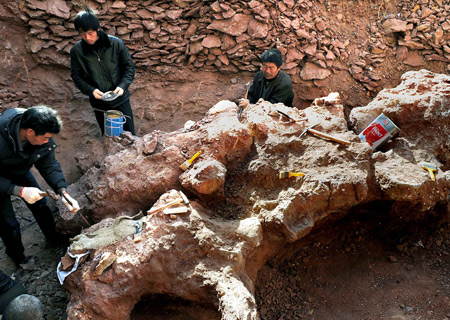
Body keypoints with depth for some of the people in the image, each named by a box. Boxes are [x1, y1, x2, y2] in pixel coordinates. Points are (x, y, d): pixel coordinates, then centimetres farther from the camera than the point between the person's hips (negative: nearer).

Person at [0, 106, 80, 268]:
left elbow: (49, 165, -14)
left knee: (40, 205, 14)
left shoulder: (42, 136, -26)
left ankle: (54, 238, 41)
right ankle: (18, 257, 31)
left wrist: (63, 192, -25)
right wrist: (20, 191, -40)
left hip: (20, 171, 5)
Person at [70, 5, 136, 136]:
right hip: (99, 104, 1)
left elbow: (129, 66, -3)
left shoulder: (116, 43, -12)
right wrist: (90, 90, -18)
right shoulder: (76, 51, -9)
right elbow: (76, 76, -1)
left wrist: (123, 85, -18)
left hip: (121, 100, -1)